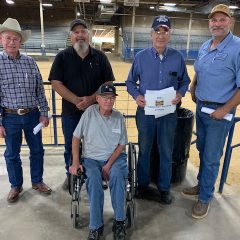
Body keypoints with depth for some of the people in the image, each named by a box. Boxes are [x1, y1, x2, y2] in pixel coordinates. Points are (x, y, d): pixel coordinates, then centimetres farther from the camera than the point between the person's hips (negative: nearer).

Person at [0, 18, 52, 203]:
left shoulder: (30, 62, 1)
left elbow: (40, 90, 4)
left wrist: (44, 113, 1)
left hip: (33, 115, 2)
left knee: (37, 150, 14)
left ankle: (37, 181, 35)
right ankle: (16, 185, 34)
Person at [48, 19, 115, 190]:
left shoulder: (100, 57, 3)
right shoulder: (63, 57, 2)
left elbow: (108, 83, -1)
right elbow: (56, 83, -5)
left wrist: (91, 98, -16)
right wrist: (76, 100, -16)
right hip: (70, 111, 1)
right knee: (71, 146, 13)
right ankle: (71, 175, 33)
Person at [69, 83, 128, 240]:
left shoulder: (119, 117, 1)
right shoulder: (90, 112, -4)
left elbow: (121, 145, 1)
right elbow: (76, 138, 1)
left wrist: (108, 165, -12)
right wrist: (75, 162, -8)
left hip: (114, 157, 1)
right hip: (91, 158, 0)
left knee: (117, 175, -31)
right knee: (94, 178, -31)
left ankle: (119, 221, -14)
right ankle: (96, 226, -18)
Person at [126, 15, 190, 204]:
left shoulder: (178, 57, -2)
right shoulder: (141, 57, -3)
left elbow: (184, 81, 8)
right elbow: (131, 82, 4)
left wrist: (180, 93, -13)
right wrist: (136, 95, -15)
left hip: (169, 112, 1)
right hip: (145, 111, 0)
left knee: (166, 152, 12)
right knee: (144, 150, 14)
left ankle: (164, 187, 31)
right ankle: (143, 183, 34)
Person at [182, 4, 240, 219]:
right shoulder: (204, 47, 7)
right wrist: (193, 88, 8)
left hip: (219, 112, -7)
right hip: (201, 107, 7)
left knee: (211, 157, 4)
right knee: (202, 150, 19)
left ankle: (205, 197, 22)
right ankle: (202, 185, 39)